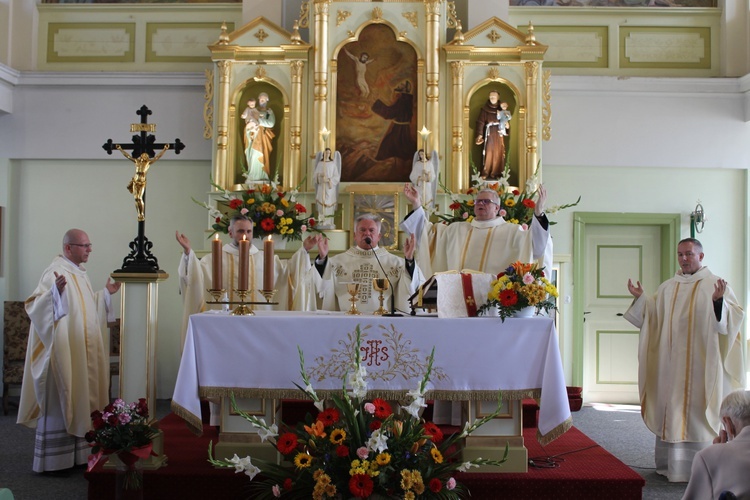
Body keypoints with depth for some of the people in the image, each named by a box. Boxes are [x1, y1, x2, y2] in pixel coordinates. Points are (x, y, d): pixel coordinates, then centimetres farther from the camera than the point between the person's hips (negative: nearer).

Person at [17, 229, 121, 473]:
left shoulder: (80, 273, 15)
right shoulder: (56, 272, -14)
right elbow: (36, 306, -26)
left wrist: (107, 293, 22)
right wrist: (56, 292, -41)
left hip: (82, 353, 9)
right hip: (63, 351, -9)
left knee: (78, 401, 13)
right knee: (60, 401, -4)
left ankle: (76, 452, 21)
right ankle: (52, 460, 4)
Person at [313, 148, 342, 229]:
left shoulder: (333, 164, 0)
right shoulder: (319, 163, 5)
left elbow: (337, 177, -5)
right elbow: (315, 175, 2)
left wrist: (329, 180, -21)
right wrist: (320, 174, -20)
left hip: (330, 187, -1)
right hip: (322, 186, 1)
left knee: (329, 205, -2)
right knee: (321, 204, -1)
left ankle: (330, 224, 5)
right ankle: (321, 223, 6)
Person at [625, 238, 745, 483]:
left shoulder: (715, 284, 0)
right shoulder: (667, 288, 13)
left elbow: (734, 317, -12)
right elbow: (651, 317, 14)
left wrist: (719, 301, -29)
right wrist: (640, 298, 0)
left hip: (701, 363, -4)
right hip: (671, 363, 4)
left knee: (698, 409, -2)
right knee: (670, 410, 7)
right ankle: (670, 463, 15)